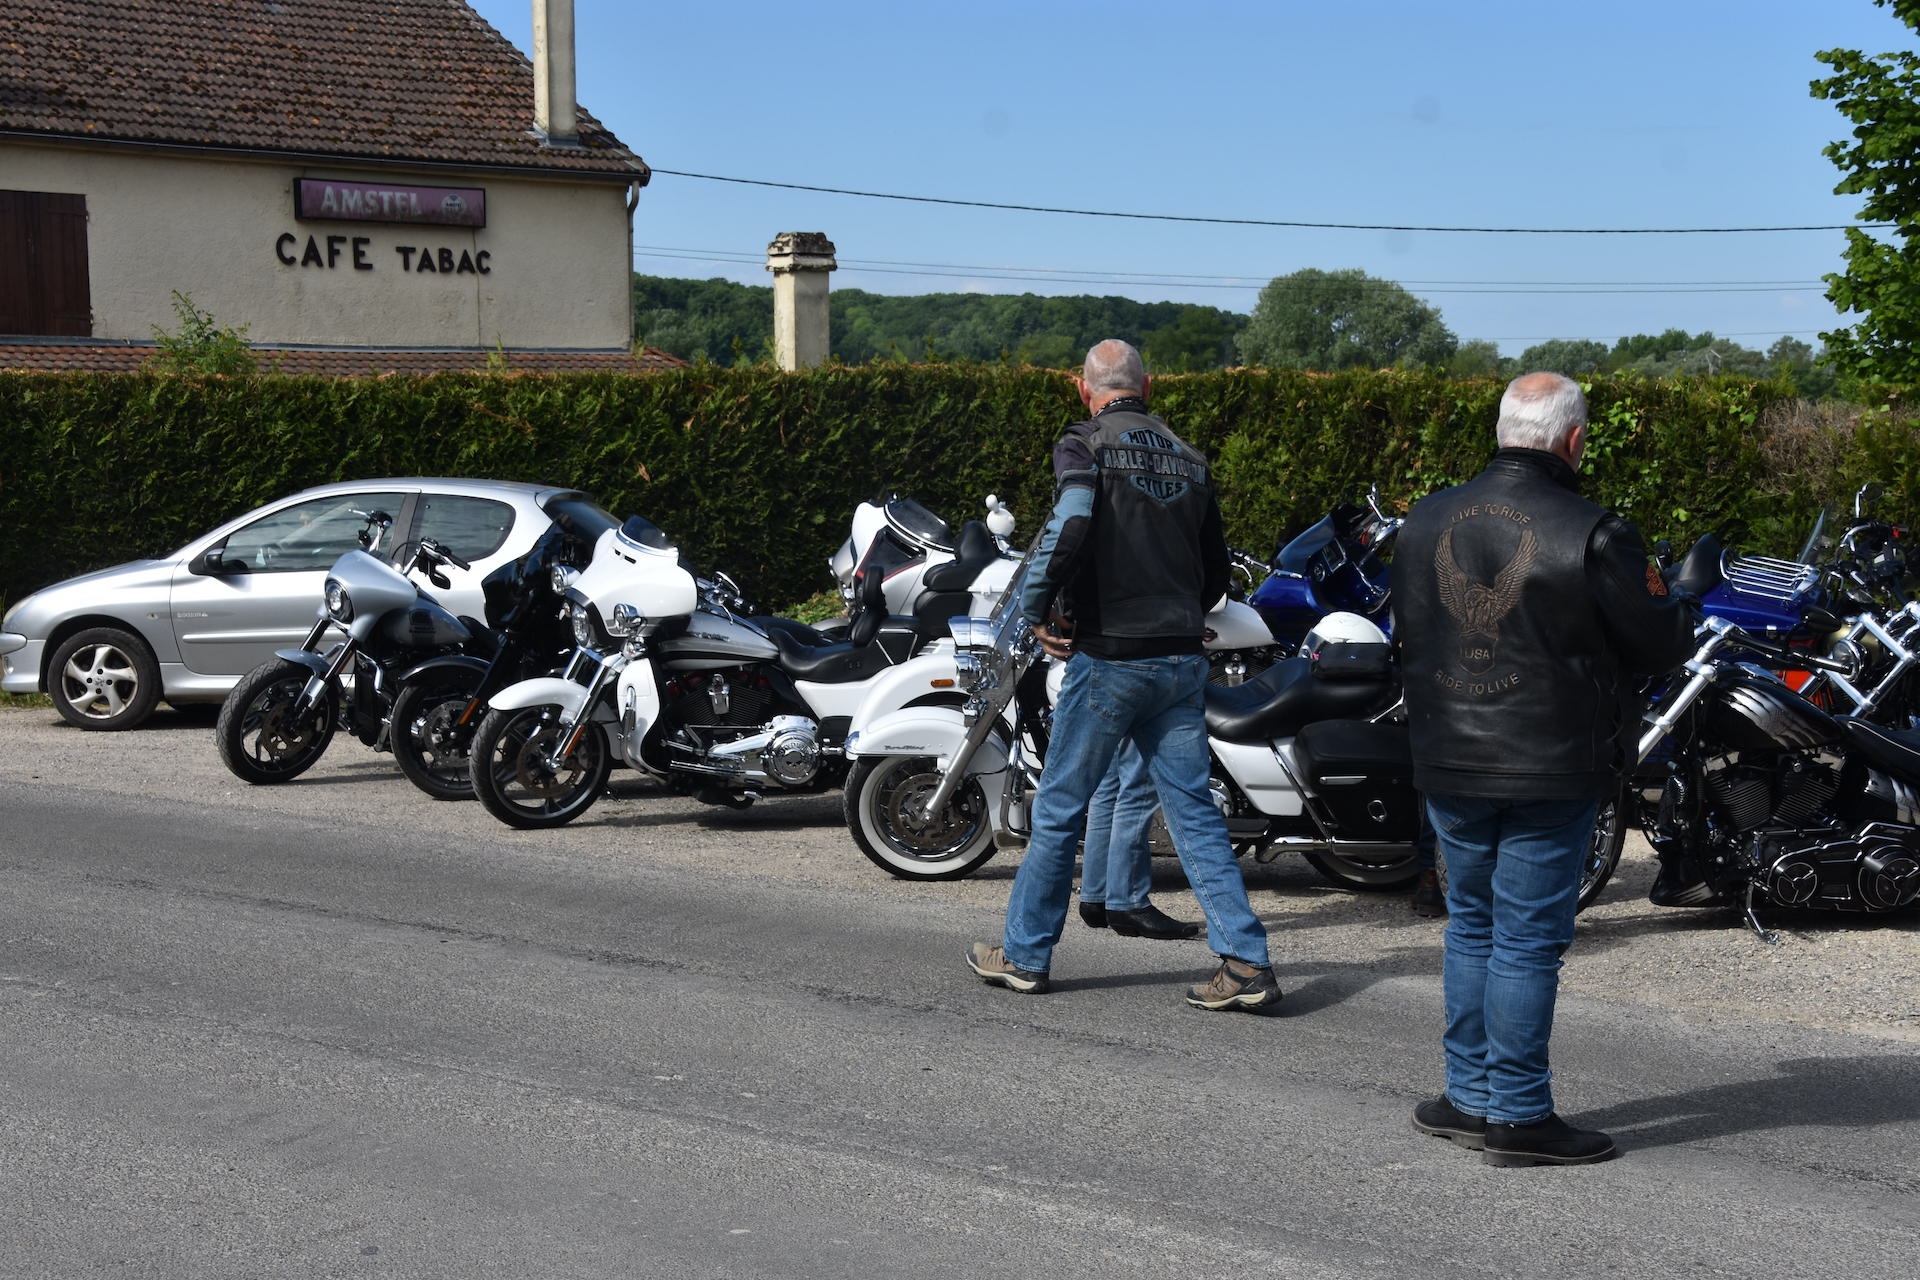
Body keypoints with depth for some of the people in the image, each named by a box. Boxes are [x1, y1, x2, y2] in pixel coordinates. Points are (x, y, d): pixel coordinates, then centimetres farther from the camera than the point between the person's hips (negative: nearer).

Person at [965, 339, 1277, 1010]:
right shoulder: (1190, 458, 12)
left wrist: (1036, 611, -13)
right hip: (1182, 661, 5)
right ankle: (1246, 962, -1)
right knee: (1194, 811, 5)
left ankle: (1023, 954, 19)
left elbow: (1070, 524, -25)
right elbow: (1216, 570, 16)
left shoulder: (1085, 445, -6)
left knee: (1059, 808, 8)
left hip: (1108, 656, -5)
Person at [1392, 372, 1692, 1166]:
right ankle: (1516, 1117, 7)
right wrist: (1669, 601, 13)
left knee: (1472, 927, 17)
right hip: (1551, 773, -5)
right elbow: (1663, 645, -8)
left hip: (1448, 768, 5)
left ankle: (1469, 1098, 22)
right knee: (1528, 939, 1)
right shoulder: (1591, 536, -15)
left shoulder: (1427, 520, 3)